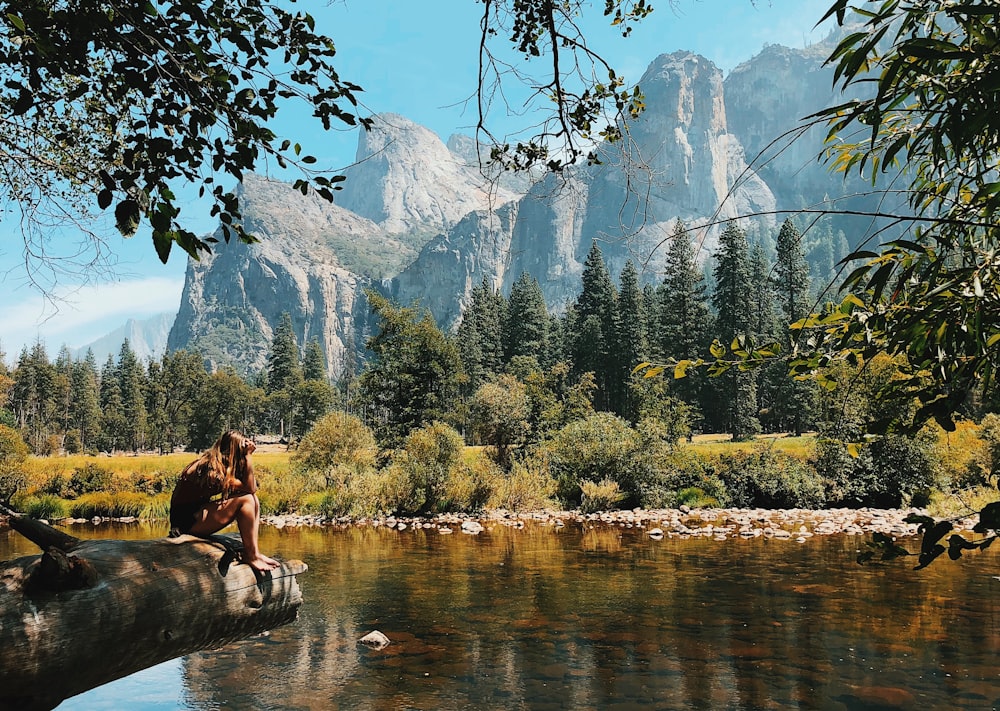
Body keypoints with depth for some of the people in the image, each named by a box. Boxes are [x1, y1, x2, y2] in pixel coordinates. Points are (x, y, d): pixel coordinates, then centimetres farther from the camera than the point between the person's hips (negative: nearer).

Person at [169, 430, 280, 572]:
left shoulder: (214, 462, 7)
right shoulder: (213, 469, -21)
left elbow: (250, 487, 3)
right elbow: (250, 488, -20)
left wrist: (246, 455, -5)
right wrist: (247, 455, -17)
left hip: (199, 511, 10)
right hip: (187, 520, -10)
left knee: (254, 500, -1)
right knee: (246, 499, -20)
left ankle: (255, 552, -7)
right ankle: (250, 555, -13)